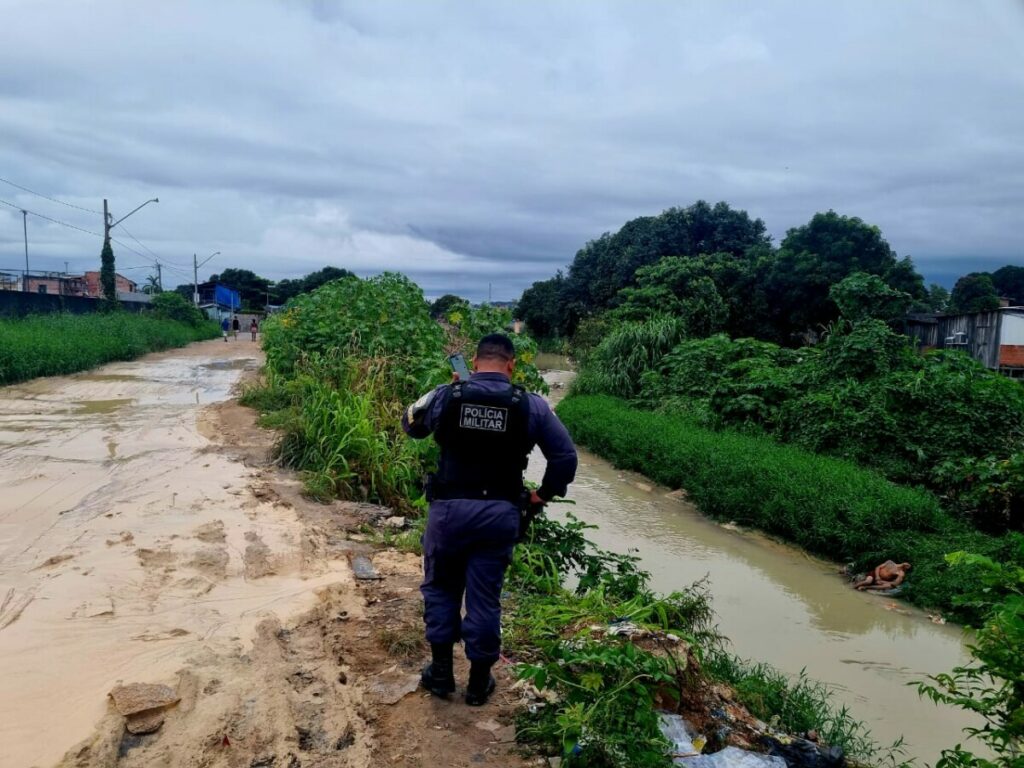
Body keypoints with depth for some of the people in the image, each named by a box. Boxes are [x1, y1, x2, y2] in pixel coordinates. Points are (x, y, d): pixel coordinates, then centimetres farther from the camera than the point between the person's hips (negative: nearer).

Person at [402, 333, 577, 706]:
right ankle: (479, 682, 26)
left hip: (449, 509, 0)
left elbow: (410, 424, 14)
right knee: (485, 598, 12)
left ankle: (441, 672, 27)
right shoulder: (532, 405, -4)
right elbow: (566, 457, -6)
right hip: (500, 514, 0)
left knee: (440, 588, 20)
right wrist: (542, 496, 6)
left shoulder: (446, 395, -4)